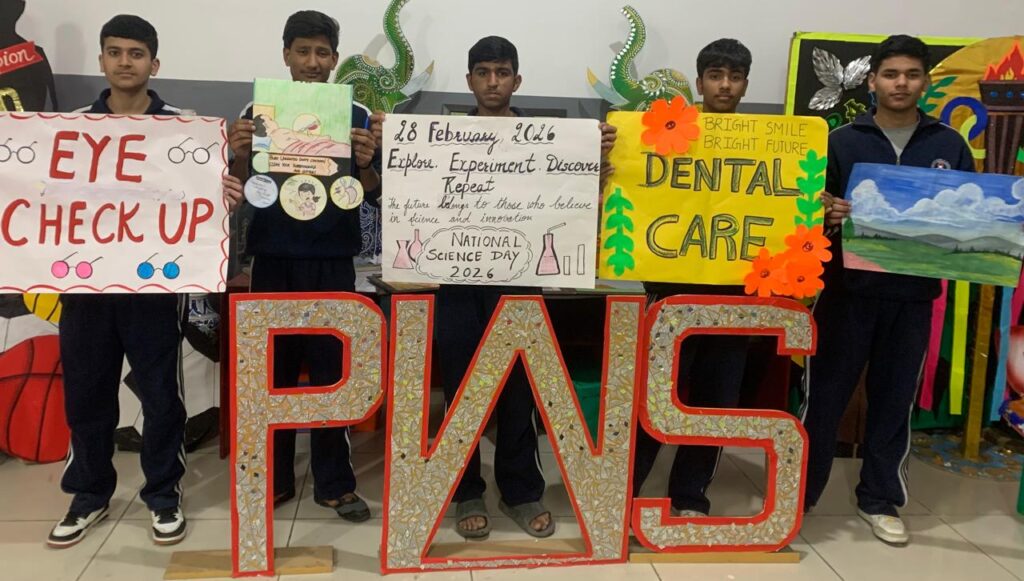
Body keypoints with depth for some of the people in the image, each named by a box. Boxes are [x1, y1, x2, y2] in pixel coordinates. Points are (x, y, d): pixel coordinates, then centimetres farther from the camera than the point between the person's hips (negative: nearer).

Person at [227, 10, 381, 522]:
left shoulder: (356, 116, 4)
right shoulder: (260, 112, 6)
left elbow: (375, 196, 2)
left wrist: (364, 165, -18)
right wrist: (240, 155, -15)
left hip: (332, 262, -1)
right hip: (273, 259, 1)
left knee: (332, 370, 3)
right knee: (272, 368, 6)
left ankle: (334, 482, 13)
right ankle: (272, 478, 18)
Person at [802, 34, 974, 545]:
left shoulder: (951, 146, 7)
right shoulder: (841, 141, 1)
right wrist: (826, 216, -22)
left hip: (913, 294, 2)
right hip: (848, 289, -2)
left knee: (895, 398, 11)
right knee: (825, 393, 4)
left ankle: (880, 499, 25)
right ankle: (798, 492, 17)